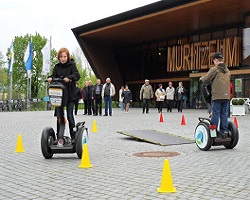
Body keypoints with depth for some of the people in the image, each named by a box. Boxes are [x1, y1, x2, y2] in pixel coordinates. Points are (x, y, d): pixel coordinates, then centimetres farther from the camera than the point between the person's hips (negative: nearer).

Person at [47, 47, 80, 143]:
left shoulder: (72, 65, 1)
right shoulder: (57, 67, 12)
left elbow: (77, 75, -12)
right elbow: (54, 75, 6)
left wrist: (69, 78, -32)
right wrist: (51, 78, -18)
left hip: (70, 95, -3)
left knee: (70, 116, -4)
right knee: (59, 116, 5)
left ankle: (73, 136, 6)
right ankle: (59, 136, 13)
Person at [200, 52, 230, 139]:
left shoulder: (214, 69, -7)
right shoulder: (227, 70, 15)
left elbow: (205, 80, -6)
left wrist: (202, 78, 16)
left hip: (217, 96, -6)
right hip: (226, 96, 6)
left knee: (215, 114, -1)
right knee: (224, 114, 10)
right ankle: (224, 132, 11)